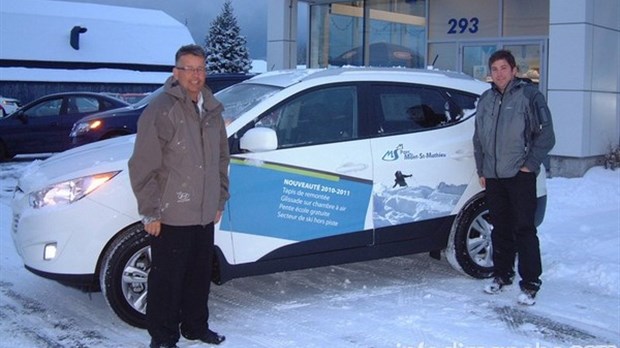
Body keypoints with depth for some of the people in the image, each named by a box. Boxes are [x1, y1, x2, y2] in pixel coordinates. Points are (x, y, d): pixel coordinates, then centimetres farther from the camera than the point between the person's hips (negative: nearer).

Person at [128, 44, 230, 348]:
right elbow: (143, 166, -15)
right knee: (166, 279, 2)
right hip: (171, 217, -7)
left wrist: (219, 200, 18)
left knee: (200, 275, 18)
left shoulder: (212, 111, 10)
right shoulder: (161, 111, -13)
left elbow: (221, 159, 20)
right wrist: (150, 212, -15)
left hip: (204, 215, 7)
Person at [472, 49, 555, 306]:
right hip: (493, 176, 6)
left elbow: (546, 134, -5)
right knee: (500, 229, 13)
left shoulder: (529, 95, -4)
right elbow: (478, 138, 20)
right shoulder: (486, 99, 13)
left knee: (524, 229, -6)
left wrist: (530, 164, -10)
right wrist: (481, 169, 15)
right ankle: (502, 275, 26)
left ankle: (530, 284, -1)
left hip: (520, 175, -5)